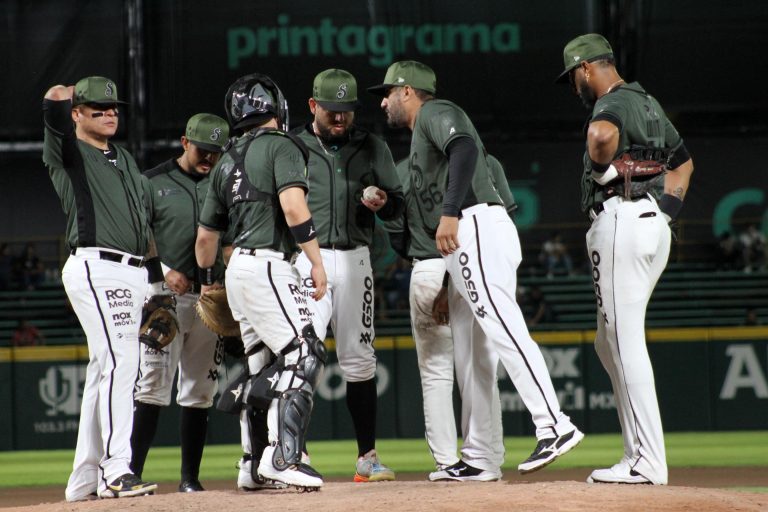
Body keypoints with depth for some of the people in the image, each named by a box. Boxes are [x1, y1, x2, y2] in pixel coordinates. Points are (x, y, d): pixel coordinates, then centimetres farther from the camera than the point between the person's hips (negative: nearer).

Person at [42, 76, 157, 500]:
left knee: (105, 370, 9)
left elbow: (141, 222, 25)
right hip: (96, 269, -8)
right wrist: (69, 95, -8)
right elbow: (56, 97, -22)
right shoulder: (68, 153, 0)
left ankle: (85, 481, 13)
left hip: (133, 272, 8)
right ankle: (116, 471, -24)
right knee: (119, 361, -19)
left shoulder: (125, 160, 24)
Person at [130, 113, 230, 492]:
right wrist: (164, 272, -16)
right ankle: (132, 472, -10)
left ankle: (190, 478, 10)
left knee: (200, 391, 5)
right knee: (152, 386, -11)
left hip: (210, 299, 4)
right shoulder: (153, 182, 4)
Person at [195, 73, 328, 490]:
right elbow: (293, 205, -18)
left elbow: (206, 234, 23)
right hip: (268, 266, -8)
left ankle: (253, 464, 15)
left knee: (264, 368, 14)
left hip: (238, 268, 8)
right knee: (304, 357, -13)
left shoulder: (227, 162, 19)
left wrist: (206, 284, 35)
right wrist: (317, 262, -15)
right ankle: (283, 457, -25)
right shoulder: (280, 145, -3)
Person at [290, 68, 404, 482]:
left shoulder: (371, 148, 11)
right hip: (305, 259, -3)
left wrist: (384, 203, -12)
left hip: (354, 259, 3)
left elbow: (398, 204, 12)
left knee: (359, 360, 7)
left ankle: (367, 456, 14)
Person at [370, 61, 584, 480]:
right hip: (462, 247, 11)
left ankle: (554, 427, -29)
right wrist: (448, 284, 26)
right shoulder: (420, 138, 32)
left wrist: (450, 212, -30)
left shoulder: (435, 113, 3)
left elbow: (466, 149, -20)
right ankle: (479, 457, 7)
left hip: (477, 226, -11)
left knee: (502, 331, -20)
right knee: (471, 353, 8)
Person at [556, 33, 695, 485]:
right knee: (611, 343, 15)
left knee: (626, 344, -10)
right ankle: (640, 454, 12)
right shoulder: (649, 104, 21)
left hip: (622, 221, -10)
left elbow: (601, 134, -36)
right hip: (656, 226, 10)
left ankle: (648, 463, -13)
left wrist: (604, 171, -17)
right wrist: (666, 207, 19)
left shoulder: (612, 104, -11)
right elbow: (683, 161, 32)